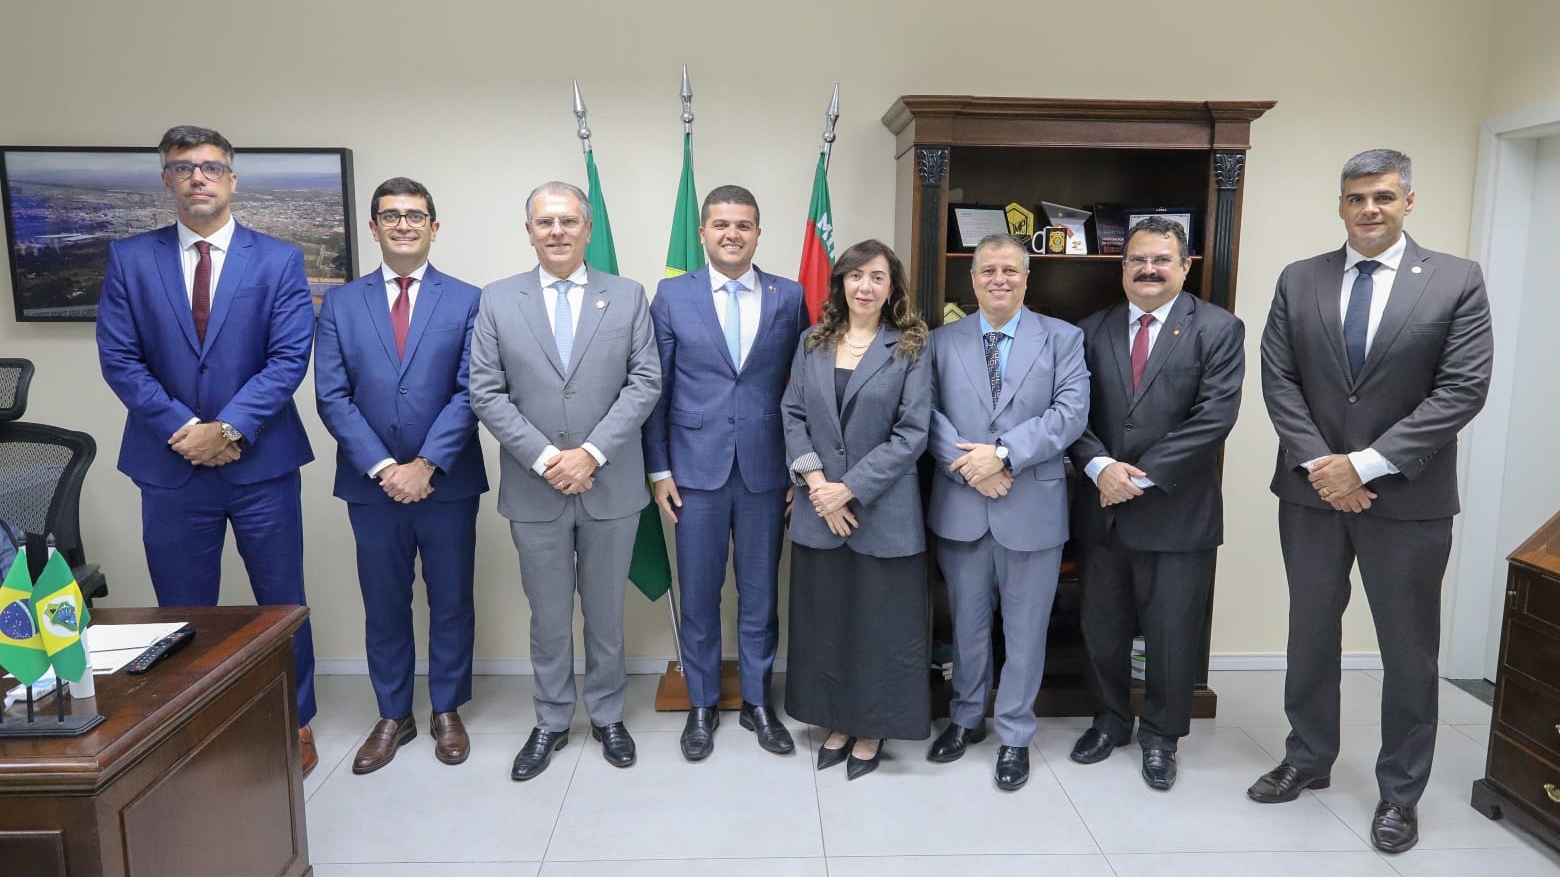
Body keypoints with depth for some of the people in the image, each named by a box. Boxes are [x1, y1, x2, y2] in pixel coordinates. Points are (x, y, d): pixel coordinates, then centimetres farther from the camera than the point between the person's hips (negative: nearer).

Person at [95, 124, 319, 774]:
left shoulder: (278, 260, 1)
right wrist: (184, 428, -12)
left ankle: (296, 722, 25)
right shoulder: (130, 258, 5)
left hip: (261, 462, -1)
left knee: (282, 602, 9)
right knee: (183, 611, 11)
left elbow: (289, 358, -7)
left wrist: (229, 429, -15)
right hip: (171, 465, 1)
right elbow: (118, 358, -1)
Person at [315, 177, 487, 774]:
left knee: (451, 602, 9)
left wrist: (426, 465, -15)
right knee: (383, 605, 12)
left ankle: (447, 711, 27)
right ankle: (393, 716, 28)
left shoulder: (466, 300, 0)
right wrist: (383, 467, -12)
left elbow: (469, 392, -7)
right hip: (371, 483, 2)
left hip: (447, 482, -1)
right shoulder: (341, 303, 5)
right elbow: (332, 396, -2)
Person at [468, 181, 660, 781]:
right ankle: (551, 722, 30)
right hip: (534, 489, 0)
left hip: (610, 486, 0)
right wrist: (545, 457, -14)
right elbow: (486, 394, -3)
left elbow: (645, 382, -5)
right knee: (548, 616, 13)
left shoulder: (628, 297, 1)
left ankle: (607, 716, 32)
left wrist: (591, 452, -15)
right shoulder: (498, 301, 1)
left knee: (606, 611, 14)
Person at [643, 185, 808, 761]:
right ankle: (701, 705, 26)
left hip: (766, 471, 1)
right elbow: (657, 389, 2)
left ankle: (756, 702, 28)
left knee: (760, 595, 11)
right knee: (698, 595, 9)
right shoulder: (673, 296, 1)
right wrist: (659, 469, -2)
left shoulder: (789, 298, 3)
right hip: (697, 469, 0)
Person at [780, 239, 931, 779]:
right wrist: (815, 480, -11)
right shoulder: (812, 344, 7)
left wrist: (850, 488, -14)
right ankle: (836, 722, 29)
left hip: (883, 512, -3)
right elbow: (793, 416, 4)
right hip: (819, 509, 3)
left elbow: (912, 433, -9)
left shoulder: (910, 349, -3)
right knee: (824, 621, 12)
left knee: (880, 623, 6)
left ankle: (871, 730, 24)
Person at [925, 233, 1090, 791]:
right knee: (967, 624, 16)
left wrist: (1003, 454, -18)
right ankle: (967, 718, 36)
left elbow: (1071, 413, -10)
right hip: (961, 507, 2)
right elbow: (929, 414, -2)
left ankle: (1014, 736, 27)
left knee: (1025, 629, 9)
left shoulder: (1062, 338, 1)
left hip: (1032, 508, -1)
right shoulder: (943, 342, 6)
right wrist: (968, 467, -15)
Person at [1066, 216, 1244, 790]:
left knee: (1173, 635, 9)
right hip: (1100, 508, 3)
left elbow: (1215, 415, -12)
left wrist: (1144, 476, -16)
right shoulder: (1091, 331, 7)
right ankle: (1110, 721, 36)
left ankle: (1160, 736, 29)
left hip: (1176, 511, -3)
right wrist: (1100, 466, -16)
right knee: (1101, 628, 15)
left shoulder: (1218, 329, -3)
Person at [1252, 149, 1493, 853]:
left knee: (1409, 652, 9)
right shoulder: (1299, 281, 4)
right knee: (1311, 634, 15)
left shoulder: (1457, 281, -3)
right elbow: (1278, 380, -1)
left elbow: (1462, 390, -11)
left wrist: (1366, 464, -17)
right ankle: (1307, 761, 32)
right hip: (1311, 490, 2)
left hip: (1408, 497, -2)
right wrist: (1318, 464, -13)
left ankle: (1400, 792, 26)